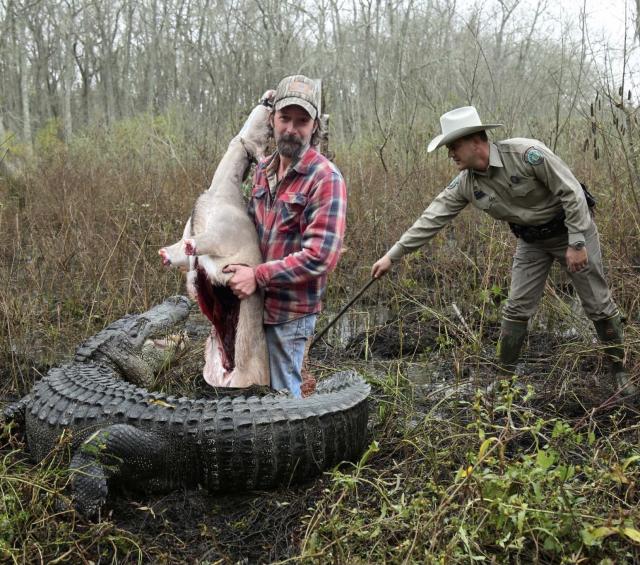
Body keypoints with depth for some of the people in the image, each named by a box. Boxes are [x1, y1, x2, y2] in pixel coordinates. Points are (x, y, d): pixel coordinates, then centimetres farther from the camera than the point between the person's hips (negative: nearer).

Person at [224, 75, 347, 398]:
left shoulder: (326, 178, -17)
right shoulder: (263, 169, 7)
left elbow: (320, 256, -24)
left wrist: (257, 276, -21)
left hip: (289, 312, -7)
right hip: (254, 303, 8)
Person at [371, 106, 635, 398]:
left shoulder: (527, 153, -31)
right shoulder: (465, 184, -14)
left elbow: (572, 192, -25)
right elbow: (431, 219, -10)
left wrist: (577, 243, -24)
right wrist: (392, 255, -13)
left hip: (572, 229, -4)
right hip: (531, 240, 4)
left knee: (599, 305, 5)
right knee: (517, 308, 1)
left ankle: (620, 374, 22)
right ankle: (503, 379, 14)